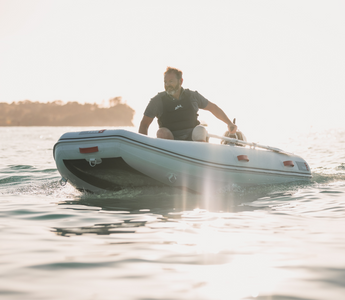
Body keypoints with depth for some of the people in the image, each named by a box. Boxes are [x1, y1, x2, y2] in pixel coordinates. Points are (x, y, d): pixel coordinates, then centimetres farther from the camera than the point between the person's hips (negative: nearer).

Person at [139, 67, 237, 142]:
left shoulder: (192, 96, 7)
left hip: (192, 138, 1)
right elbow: (144, 124, 3)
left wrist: (229, 123, 13)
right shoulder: (158, 101, 1)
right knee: (162, 132, -31)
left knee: (200, 130, -29)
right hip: (170, 139, -1)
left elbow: (212, 108, 19)